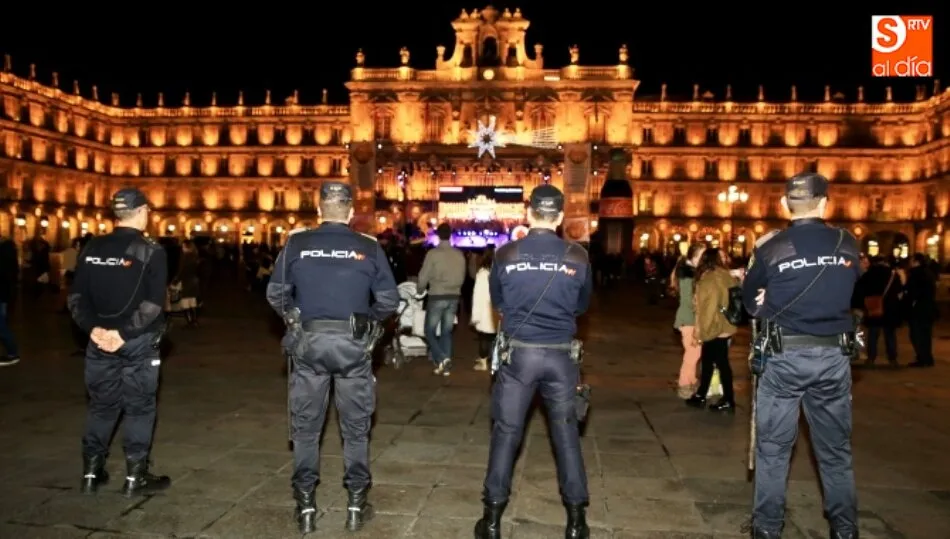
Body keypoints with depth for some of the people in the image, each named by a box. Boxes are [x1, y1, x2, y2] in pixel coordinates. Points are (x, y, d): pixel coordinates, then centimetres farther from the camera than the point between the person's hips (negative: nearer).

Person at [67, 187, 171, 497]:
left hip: (100, 340, 5)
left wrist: (93, 328, -6)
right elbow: (153, 303, -18)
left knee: (101, 406, 15)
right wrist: (125, 332, -16)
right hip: (138, 342, -5)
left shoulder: (93, 249, 5)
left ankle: (91, 473, 22)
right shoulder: (151, 252, -10)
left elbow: (76, 296, 2)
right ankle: (135, 477, 10)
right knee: (139, 408, 4)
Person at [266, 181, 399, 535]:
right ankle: (357, 505, 20)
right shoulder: (369, 247, -5)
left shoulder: (296, 244, -3)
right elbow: (389, 301, -4)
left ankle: (306, 507, 20)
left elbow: (275, 294, 0)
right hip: (352, 344, -1)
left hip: (307, 342, 1)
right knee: (356, 428, 13)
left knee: (305, 427, 14)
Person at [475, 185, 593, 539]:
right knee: (566, 434, 12)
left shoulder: (506, 255, -7)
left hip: (518, 352, 0)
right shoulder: (577, 256, -6)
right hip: (560, 354, 1)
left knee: (506, 433, 9)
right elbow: (582, 305, 9)